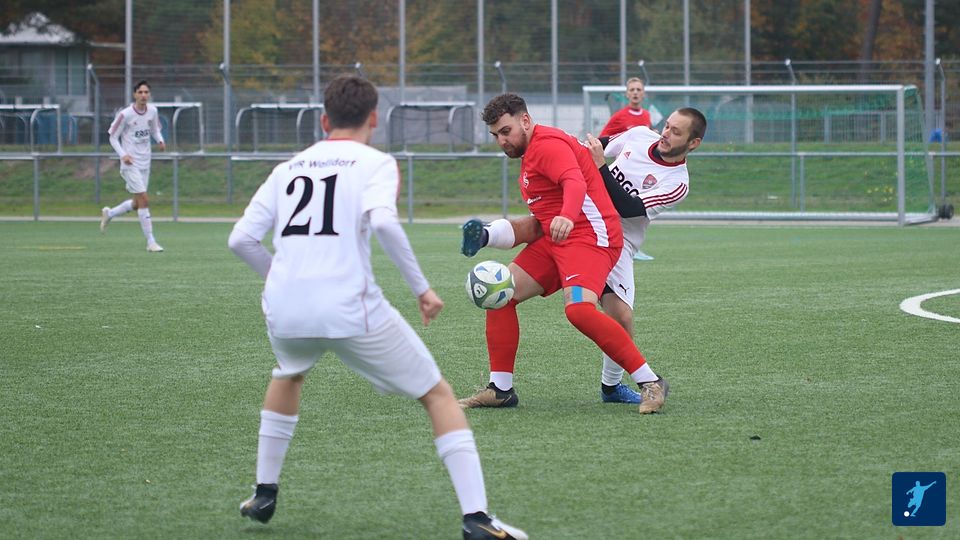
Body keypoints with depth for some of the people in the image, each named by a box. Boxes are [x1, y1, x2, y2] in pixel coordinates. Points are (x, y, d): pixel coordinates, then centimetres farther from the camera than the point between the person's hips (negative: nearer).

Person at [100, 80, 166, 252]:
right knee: (144, 200, -13)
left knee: (137, 204, 12)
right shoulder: (125, 115, -12)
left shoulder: (152, 111, 2)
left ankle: (108, 214, 39)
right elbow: (113, 137, -4)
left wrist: (160, 141, -4)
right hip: (130, 163, -6)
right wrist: (122, 154, -18)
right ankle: (151, 242, -8)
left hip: (145, 163, 6)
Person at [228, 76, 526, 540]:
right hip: (350, 308, -4)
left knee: (288, 375, 39)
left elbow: (241, 239, 12)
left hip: (284, 310, 5)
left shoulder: (288, 169, 18)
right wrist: (421, 287, -8)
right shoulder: (375, 163, 5)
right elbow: (382, 221, -16)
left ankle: (264, 494, 39)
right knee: (437, 395, 9)